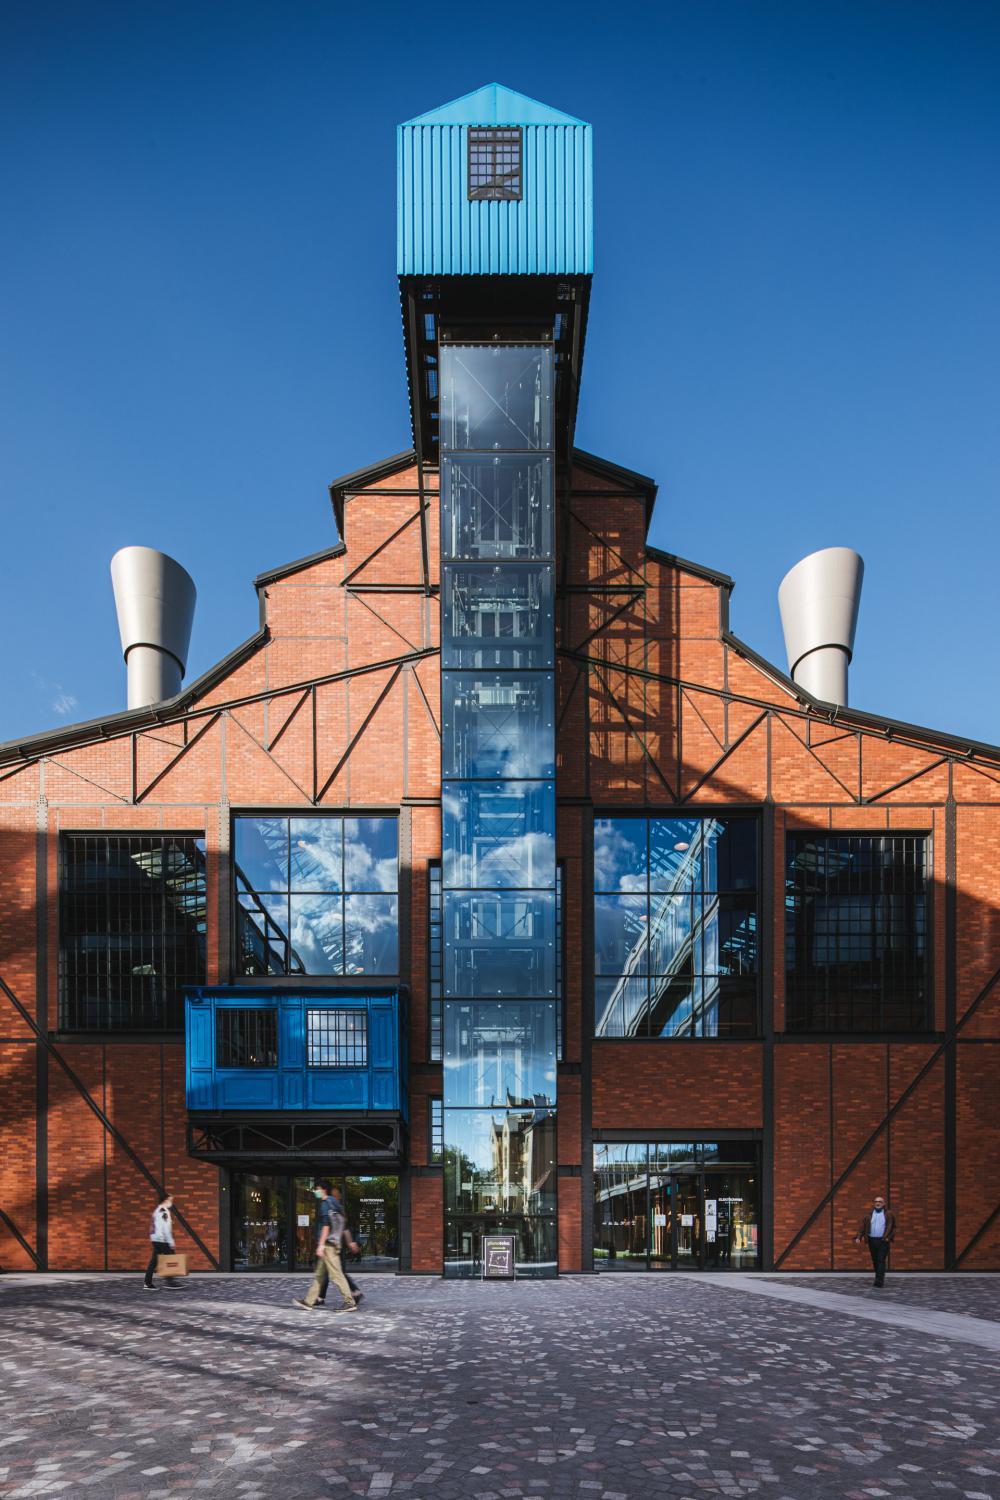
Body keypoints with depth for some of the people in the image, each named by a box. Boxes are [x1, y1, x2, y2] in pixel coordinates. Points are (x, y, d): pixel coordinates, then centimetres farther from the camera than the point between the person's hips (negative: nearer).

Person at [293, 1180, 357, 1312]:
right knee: (319, 1274, 13)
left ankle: (350, 1303, -8)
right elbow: (341, 1227, 19)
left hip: (328, 1244, -10)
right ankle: (308, 1301, 18)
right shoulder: (335, 1204, 17)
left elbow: (326, 1225, -18)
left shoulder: (325, 1204, -11)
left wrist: (321, 1245, -19)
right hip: (335, 1243, 10)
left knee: (336, 1274, -8)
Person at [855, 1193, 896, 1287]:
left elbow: (893, 1227, 4)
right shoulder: (869, 1214, 9)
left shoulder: (889, 1214, 3)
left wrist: (889, 1238, -8)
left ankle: (879, 1281, -12)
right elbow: (862, 1226, 4)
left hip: (883, 1241, -3)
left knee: (881, 1261, -10)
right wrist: (858, 1237, -7)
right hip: (872, 1240, 3)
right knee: (875, 1261, 8)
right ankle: (880, 1279, 23)